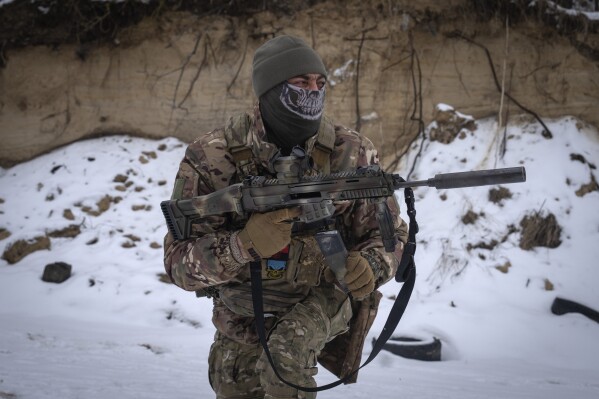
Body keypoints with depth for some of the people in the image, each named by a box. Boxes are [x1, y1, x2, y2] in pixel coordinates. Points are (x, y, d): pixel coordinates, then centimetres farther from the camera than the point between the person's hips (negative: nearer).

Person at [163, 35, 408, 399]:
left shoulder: (352, 152, -15)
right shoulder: (211, 158, -20)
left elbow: (389, 233, -5)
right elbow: (179, 262, -21)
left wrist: (372, 266, -30)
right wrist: (244, 245, -41)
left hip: (325, 299, -1)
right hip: (243, 321, 2)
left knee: (285, 354, -31)